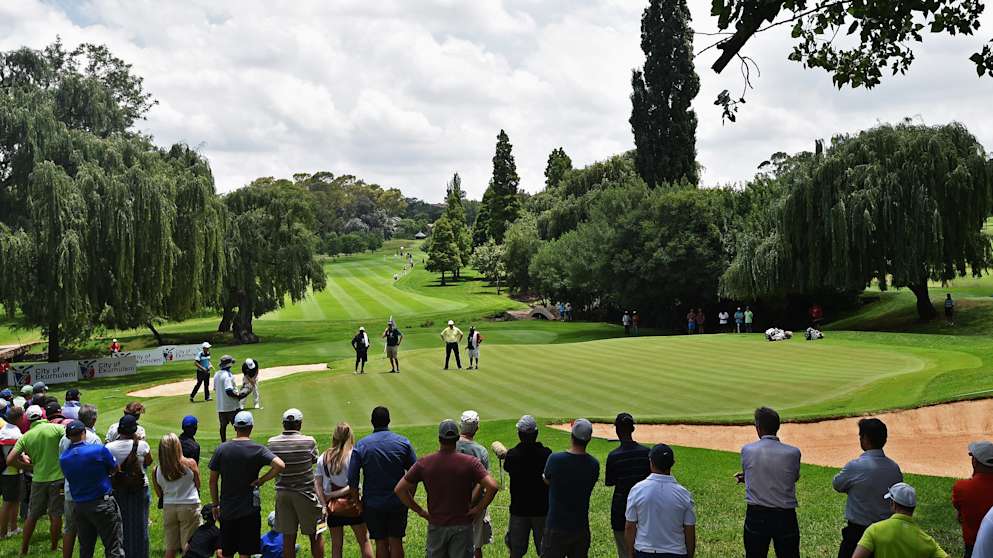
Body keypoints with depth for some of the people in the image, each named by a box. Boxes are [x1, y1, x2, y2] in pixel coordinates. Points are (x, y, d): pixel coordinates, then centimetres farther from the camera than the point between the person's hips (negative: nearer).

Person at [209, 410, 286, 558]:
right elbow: (279, 465, -23)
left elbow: (213, 481, 3)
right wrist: (261, 480, -11)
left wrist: (215, 505, 12)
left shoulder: (221, 449, 0)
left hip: (226, 509, 3)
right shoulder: (258, 449, -8)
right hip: (249, 509, -3)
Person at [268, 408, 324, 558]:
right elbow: (314, 461, 0)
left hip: (282, 494, 3)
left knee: (288, 538, 10)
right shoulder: (309, 441, -13)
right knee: (315, 535, 11)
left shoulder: (272, 443, -5)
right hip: (306, 493, -3)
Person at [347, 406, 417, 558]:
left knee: (381, 543, 9)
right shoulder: (403, 442, -5)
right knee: (396, 542, 7)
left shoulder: (360, 446, -6)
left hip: (373, 504, 0)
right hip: (398, 502, 0)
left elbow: (352, 480, -8)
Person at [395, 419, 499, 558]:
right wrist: (479, 509, -7)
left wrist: (420, 511, 1)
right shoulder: (470, 462, -10)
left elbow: (399, 489, -4)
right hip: (462, 526, -1)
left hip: (436, 527, 2)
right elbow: (492, 487, -20)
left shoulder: (424, 463, -5)